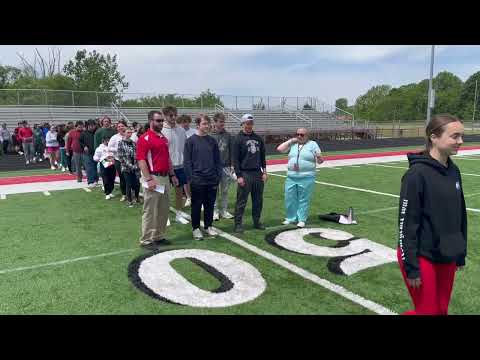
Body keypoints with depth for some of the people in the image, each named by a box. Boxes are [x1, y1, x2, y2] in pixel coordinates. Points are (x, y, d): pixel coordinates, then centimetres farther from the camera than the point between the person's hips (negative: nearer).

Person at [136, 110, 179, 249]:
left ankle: (159, 236, 27)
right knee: (150, 211, -1)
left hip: (165, 178, 8)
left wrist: (172, 175, 17)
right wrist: (149, 179, -22)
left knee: (164, 210, 14)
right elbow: (141, 160, -16)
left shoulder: (164, 138, 15)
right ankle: (146, 240, 9)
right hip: (153, 178, -8)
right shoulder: (145, 138, -10)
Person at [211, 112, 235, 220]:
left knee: (225, 190, 10)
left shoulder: (228, 135, 5)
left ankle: (223, 210, 20)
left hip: (226, 167, 3)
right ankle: (215, 210, 15)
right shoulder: (210, 135, -4)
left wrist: (232, 165, 4)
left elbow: (231, 151, 9)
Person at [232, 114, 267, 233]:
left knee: (258, 200, 10)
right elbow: (235, 159, -6)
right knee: (241, 201, -1)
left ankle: (256, 221, 23)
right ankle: (238, 224, 7)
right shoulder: (238, 139, -3)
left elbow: (262, 156, 17)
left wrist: (264, 172, 10)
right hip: (245, 174, -5)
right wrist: (239, 176, -12)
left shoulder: (258, 138, 13)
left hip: (258, 173, 5)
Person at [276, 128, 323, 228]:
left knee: (304, 200, 2)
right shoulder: (292, 144, 12)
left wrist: (319, 158, -24)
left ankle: (302, 219, 14)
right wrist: (290, 141, 1)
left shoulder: (312, 144, 2)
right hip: (291, 177, 4)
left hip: (306, 178, -4)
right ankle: (291, 218, 24)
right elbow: (279, 149, 3)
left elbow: (320, 161, 0)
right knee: (290, 199, 8)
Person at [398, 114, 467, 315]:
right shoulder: (417, 173, -19)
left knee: (442, 310, 17)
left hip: (447, 257, 7)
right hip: (422, 256, -7)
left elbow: (460, 215, 12)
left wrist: (461, 254, 14)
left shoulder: (454, 171, 3)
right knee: (429, 311, 4)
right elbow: (406, 222, -19)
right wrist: (411, 266, -18)